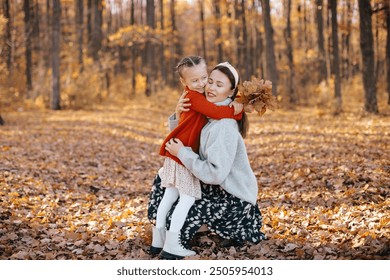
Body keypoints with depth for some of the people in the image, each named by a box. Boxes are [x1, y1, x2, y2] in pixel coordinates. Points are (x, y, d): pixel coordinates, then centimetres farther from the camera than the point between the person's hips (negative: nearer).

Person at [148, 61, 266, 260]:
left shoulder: (224, 126, -27)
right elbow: (181, 138, 7)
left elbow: (215, 173, -33)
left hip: (234, 198, -9)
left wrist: (182, 152, -25)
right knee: (164, 180, 11)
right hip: (217, 187, 9)